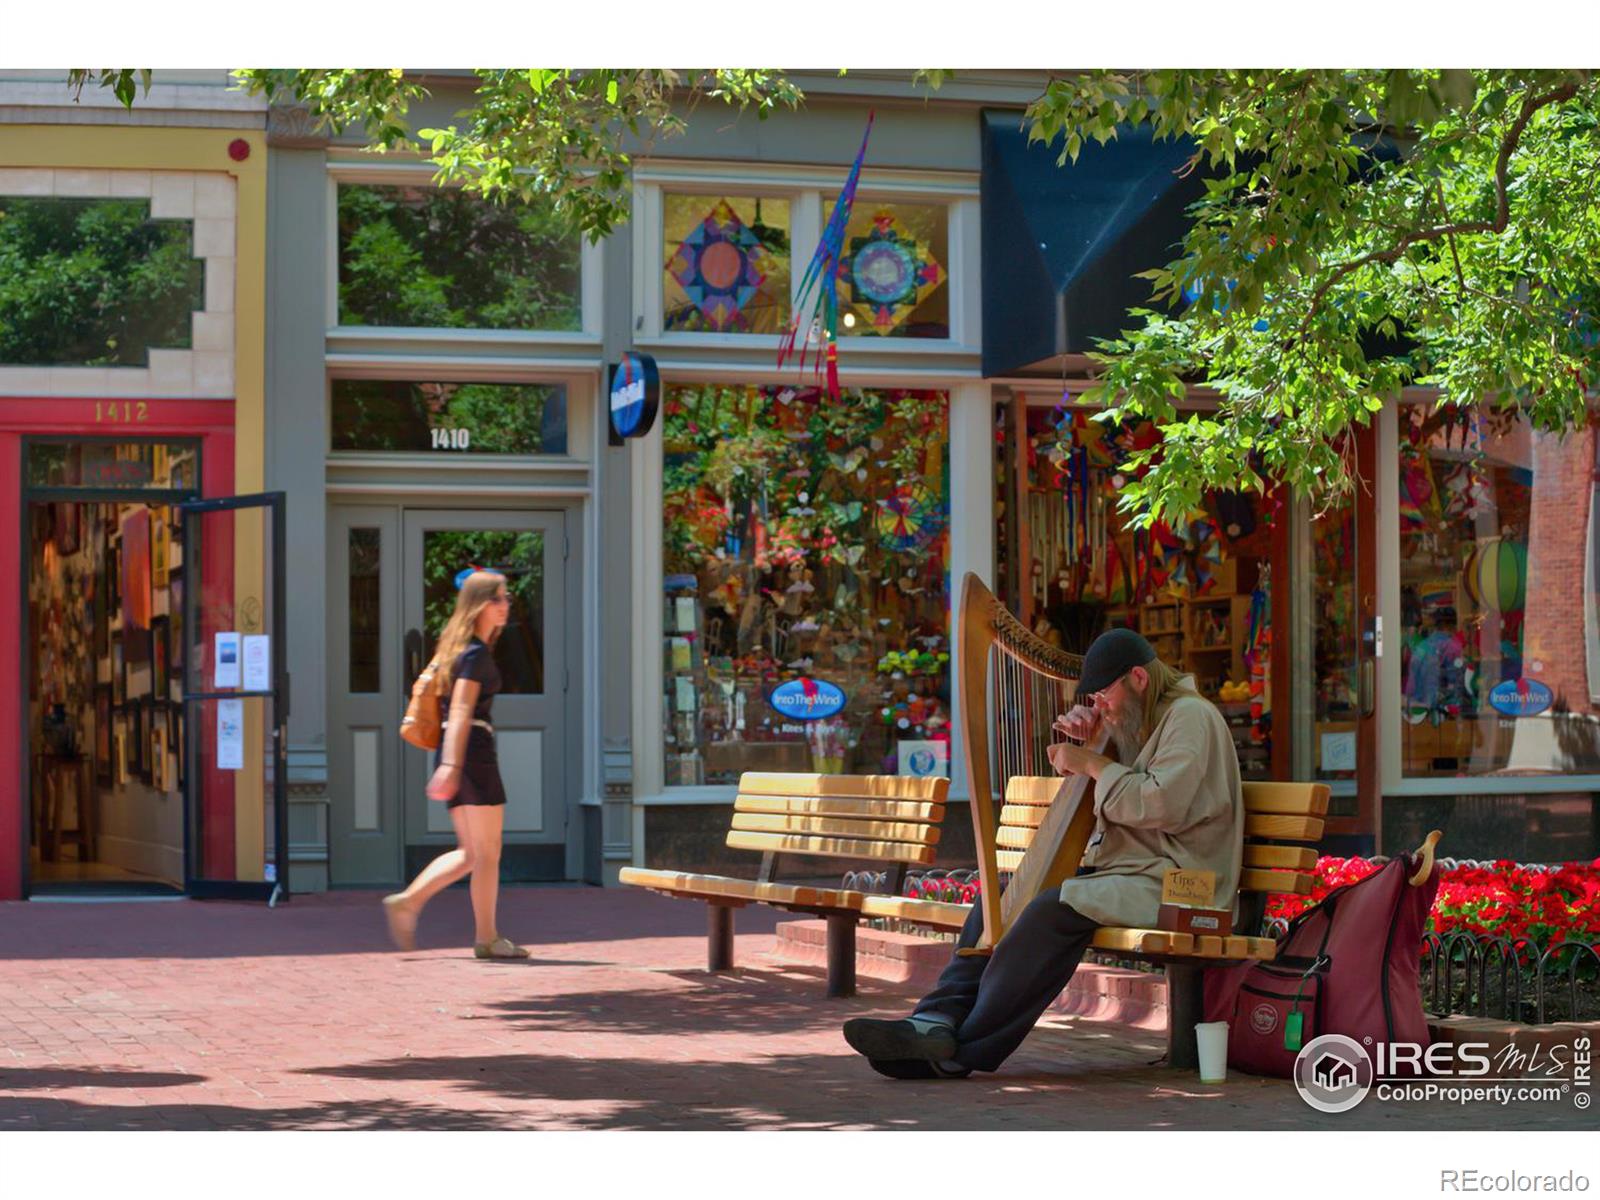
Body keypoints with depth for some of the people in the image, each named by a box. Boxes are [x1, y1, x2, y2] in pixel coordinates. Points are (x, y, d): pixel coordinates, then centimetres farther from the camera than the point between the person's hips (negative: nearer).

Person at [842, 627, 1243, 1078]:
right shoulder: (1138, 720, 21)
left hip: (1167, 881, -11)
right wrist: (1080, 736, 9)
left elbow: (1162, 806, -22)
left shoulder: (1191, 717, -9)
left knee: (1055, 908, -32)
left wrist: (1093, 764, -12)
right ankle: (938, 1019, -18)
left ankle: (964, 1049, -32)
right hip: (1120, 870, 11)